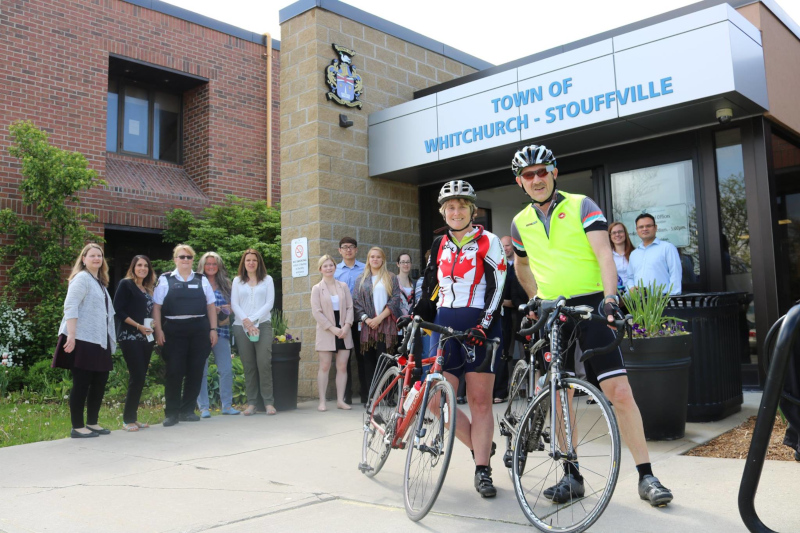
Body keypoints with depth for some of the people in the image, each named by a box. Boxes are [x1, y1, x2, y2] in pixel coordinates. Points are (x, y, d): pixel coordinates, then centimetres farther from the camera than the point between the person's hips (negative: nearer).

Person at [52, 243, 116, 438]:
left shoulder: (100, 282, 20)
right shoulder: (81, 278, -7)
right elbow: (70, 306, -18)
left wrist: (111, 339, 19)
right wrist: (71, 335, -26)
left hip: (99, 340, 9)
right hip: (82, 340, -9)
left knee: (100, 382, 10)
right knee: (82, 383, -4)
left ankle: (92, 423, 20)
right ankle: (77, 427, 4)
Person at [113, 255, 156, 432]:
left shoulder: (148, 289, 17)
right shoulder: (126, 284, -2)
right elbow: (119, 310, -9)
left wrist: (151, 326, 4)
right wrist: (138, 326, -14)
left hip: (146, 338, 7)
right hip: (130, 337, -7)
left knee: (140, 378, 6)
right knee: (137, 377, -11)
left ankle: (133, 418, 13)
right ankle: (127, 419, -2)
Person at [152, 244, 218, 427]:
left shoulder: (202, 280, 13)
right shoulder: (165, 280, 6)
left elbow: (211, 306, 12)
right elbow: (157, 306, 2)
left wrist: (213, 329, 5)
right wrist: (158, 330, -7)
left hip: (199, 331, 3)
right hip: (174, 331, -2)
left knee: (196, 371, 4)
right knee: (174, 371, -2)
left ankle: (187, 410, 16)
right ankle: (171, 413, 8)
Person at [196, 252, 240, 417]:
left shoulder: (225, 284, 14)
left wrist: (226, 309, -4)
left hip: (221, 330, 3)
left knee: (226, 369, 0)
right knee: (201, 371, -1)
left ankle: (227, 405, 11)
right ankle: (203, 407, 7)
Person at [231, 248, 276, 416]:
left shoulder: (267, 280, 10)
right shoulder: (237, 281, 14)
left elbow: (269, 303, 1)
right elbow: (234, 304, 5)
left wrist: (253, 319, -9)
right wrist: (246, 321, -10)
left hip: (263, 325, -1)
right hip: (241, 326, 1)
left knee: (264, 363, -11)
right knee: (248, 365, 2)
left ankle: (268, 402, -7)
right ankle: (251, 402, 6)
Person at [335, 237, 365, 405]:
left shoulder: (365, 270, 5)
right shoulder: (334, 271, 7)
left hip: (361, 320, -1)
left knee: (362, 356, 3)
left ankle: (365, 394, 12)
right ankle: (346, 395, 13)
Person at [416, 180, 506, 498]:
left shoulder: (487, 242, -2)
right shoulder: (439, 245, 13)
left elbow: (496, 289, -8)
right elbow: (429, 288, 18)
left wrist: (482, 327, -19)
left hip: (479, 328, -4)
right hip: (444, 326, 4)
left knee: (480, 401, -1)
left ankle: (483, 472, 9)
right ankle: (480, 447, 17)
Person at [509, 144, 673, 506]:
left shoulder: (581, 206, -2)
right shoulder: (520, 223, 10)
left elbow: (603, 252, -14)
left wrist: (610, 296, -28)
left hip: (590, 306, -4)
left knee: (619, 391, -9)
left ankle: (646, 476, 2)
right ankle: (571, 475, 17)